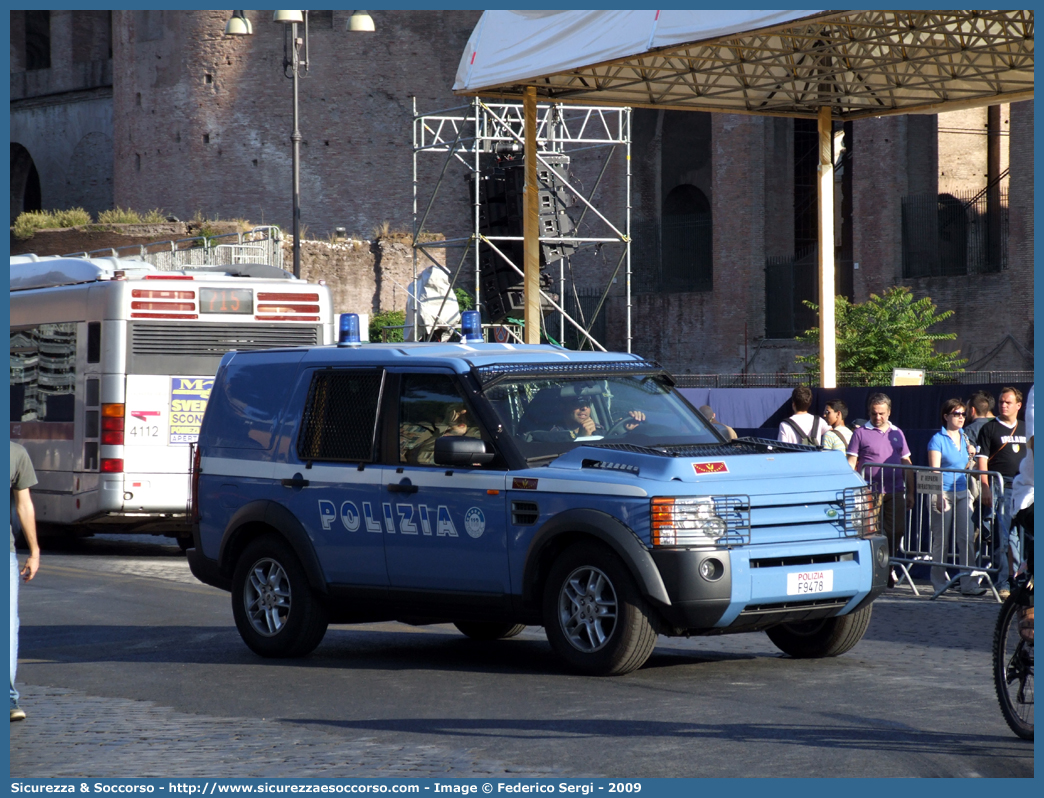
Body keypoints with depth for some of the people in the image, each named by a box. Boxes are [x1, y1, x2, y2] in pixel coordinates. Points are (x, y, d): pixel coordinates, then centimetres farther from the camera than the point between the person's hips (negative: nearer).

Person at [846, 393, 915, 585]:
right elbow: (851, 464, 2)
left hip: (895, 492, 4)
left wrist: (910, 492, 14)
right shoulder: (860, 433, 5)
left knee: (896, 532, 0)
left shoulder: (897, 434, 17)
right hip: (871, 492, -4)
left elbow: (906, 464, 19)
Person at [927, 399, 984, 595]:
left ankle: (969, 584, -6)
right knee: (941, 540, 1)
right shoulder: (938, 440, -5)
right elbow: (934, 470, -12)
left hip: (963, 493, 5)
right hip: (944, 494, -5)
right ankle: (939, 584, 10)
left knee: (966, 538, -4)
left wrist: (971, 454, 5)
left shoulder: (965, 437, 14)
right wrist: (939, 495, -22)